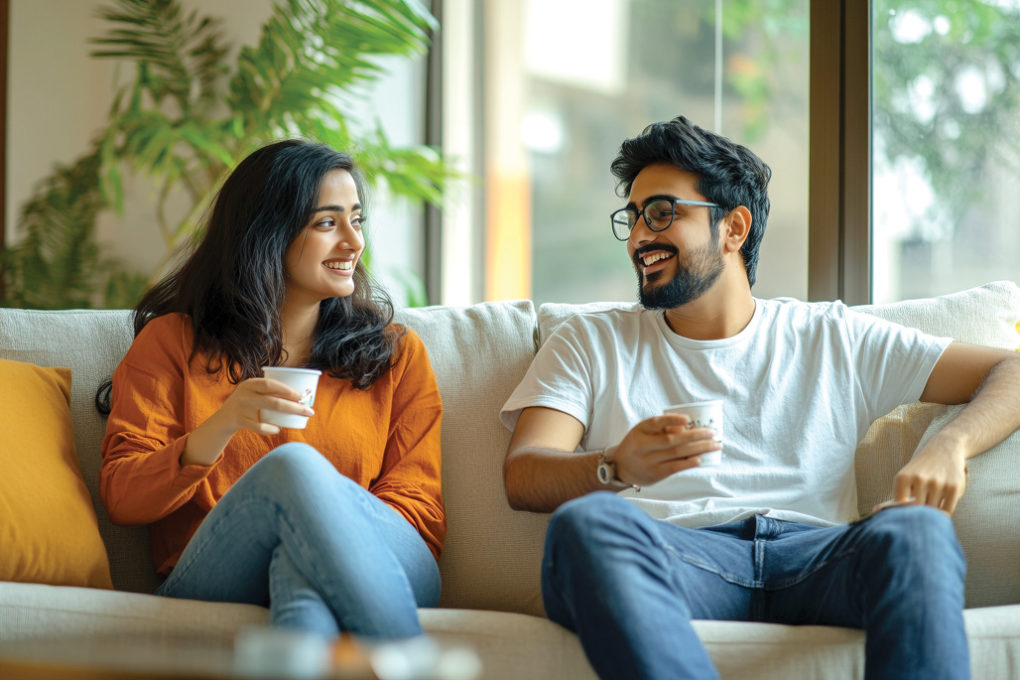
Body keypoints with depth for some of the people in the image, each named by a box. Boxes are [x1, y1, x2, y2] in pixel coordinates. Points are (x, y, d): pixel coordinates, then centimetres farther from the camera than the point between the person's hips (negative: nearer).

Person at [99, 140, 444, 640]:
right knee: (293, 464, -35)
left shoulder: (397, 353, 23)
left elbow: (420, 509, 12)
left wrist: (331, 533, -11)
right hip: (212, 587, -1)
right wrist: (216, 432, -12)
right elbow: (121, 497, 9)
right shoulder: (172, 341, 19)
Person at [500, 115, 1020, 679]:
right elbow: (523, 476, 8)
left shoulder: (833, 339, 24)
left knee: (916, 532, -34)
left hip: (809, 554, 1)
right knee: (586, 521, -37)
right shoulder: (591, 342, 24)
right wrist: (616, 467, -16)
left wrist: (948, 447, -3)